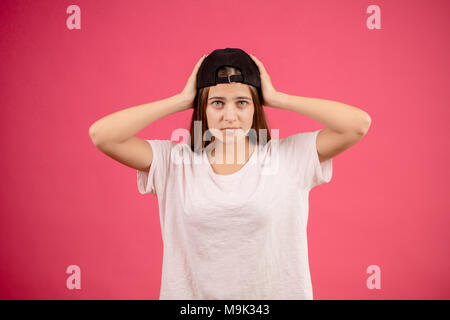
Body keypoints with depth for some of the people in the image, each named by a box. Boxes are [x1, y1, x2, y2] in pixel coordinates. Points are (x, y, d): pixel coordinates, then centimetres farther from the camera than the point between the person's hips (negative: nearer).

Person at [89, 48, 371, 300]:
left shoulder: (289, 157, -9)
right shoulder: (173, 162, -8)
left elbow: (359, 124, -16)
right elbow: (101, 135, -15)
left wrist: (276, 98, -13)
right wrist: (181, 100, -13)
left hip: (278, 292, 0)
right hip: (190, 294, 1)